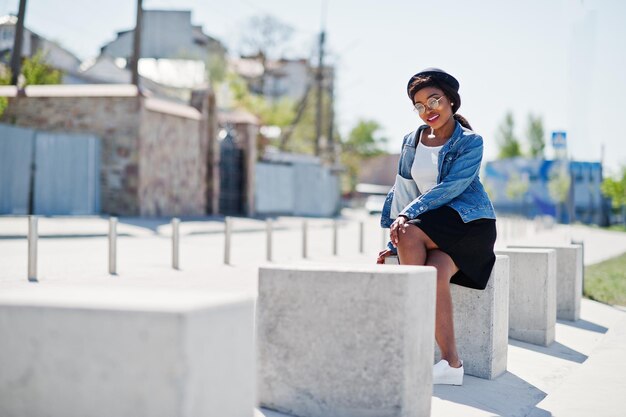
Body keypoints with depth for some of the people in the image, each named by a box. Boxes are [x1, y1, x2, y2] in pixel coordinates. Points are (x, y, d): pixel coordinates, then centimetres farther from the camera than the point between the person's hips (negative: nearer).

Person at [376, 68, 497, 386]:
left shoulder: (470, 143, -3)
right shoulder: (411, 142, 14)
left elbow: (450, 187, -17)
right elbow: (401, 191, 14)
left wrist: (408, 214, -27)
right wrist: (393, 242, 4)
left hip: (469, 221, -4)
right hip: (433, 227, 4)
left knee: (411, 233, -32)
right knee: (436, 275, -29)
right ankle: (451, 364, -30)